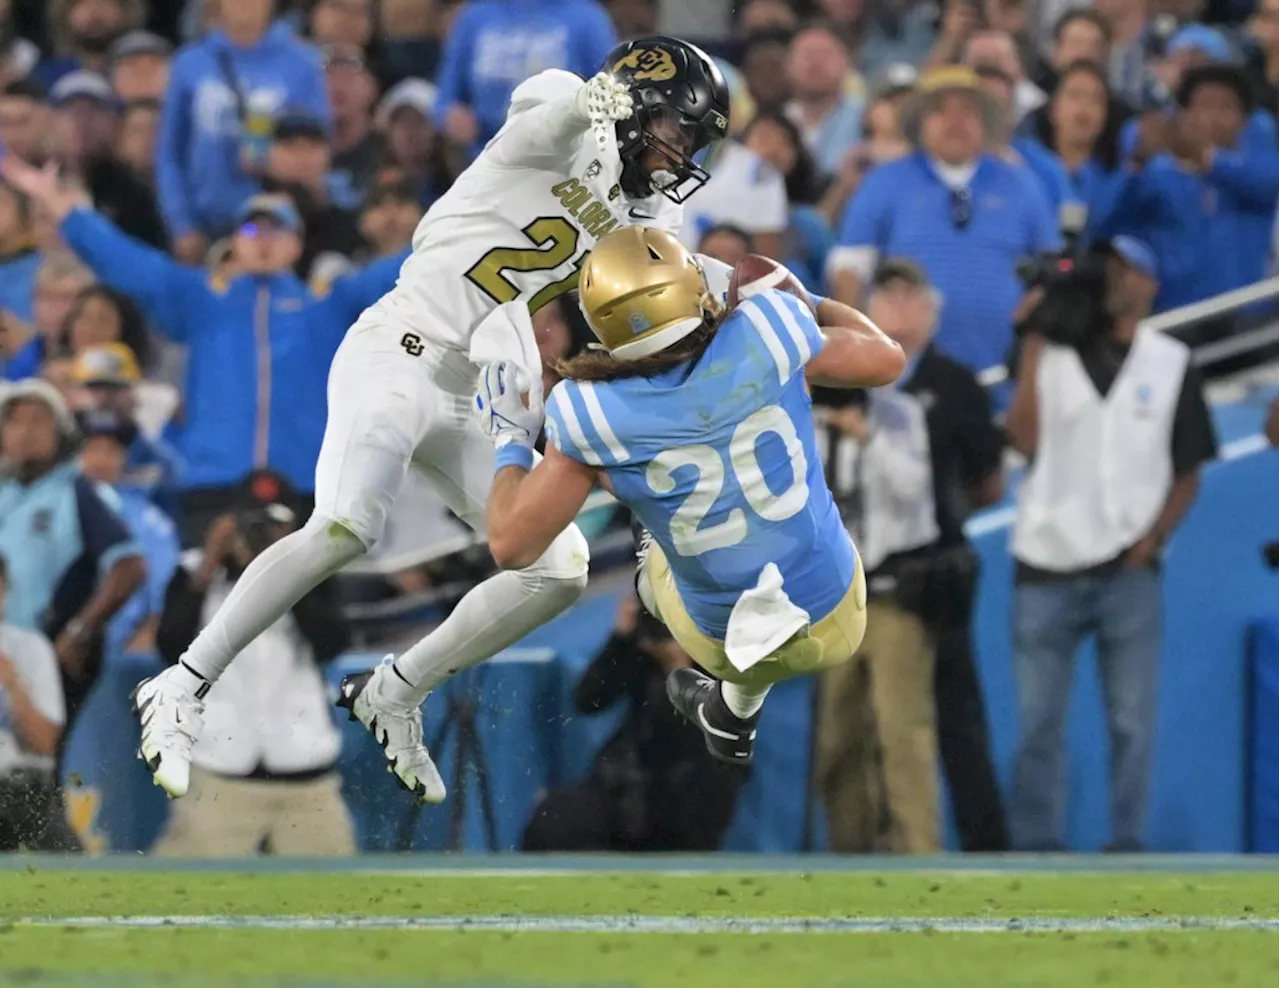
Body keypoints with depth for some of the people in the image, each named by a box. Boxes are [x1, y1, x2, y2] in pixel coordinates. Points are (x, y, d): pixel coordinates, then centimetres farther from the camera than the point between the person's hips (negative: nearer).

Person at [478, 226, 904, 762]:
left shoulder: (590, 415, -21)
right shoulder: (764, 334, -19)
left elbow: (511, 545, -11)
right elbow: (885, 360, 0)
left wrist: (510, 442, 6)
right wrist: (806, 301, 17)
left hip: (726, 642, -1)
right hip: (838, 623, 1)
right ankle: (734, 716, 54)